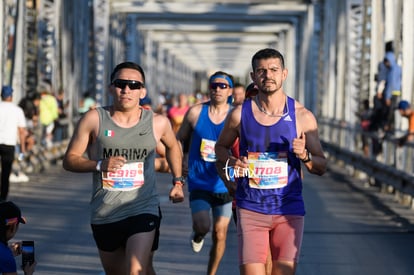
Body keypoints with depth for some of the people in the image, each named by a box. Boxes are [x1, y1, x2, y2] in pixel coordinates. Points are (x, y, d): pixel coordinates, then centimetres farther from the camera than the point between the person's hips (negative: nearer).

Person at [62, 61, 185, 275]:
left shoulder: (157, 123, 0)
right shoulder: (94, 119, -4)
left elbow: (172, 146, 23)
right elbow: (69, 160, -3)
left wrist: (178, 181, 17)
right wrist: (99, 165, -19)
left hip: (143, 210, -2)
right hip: (104, 215, 2)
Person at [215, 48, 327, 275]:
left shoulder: (302, 116, -1)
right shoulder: (240, 114, 1)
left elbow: (321, 167, 3)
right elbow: (221, 147, 19)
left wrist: (305, 156, -18)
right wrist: (231, 163, -2)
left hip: (289, 211, 0)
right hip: (250, 210, 0)